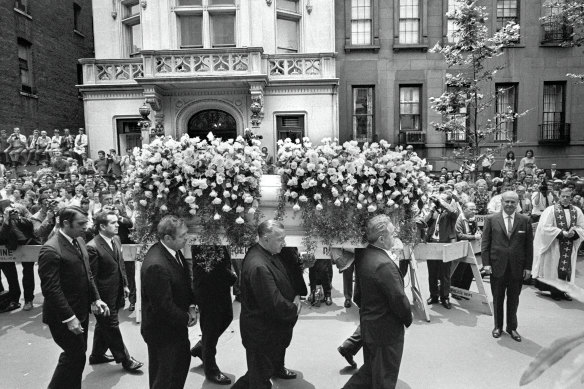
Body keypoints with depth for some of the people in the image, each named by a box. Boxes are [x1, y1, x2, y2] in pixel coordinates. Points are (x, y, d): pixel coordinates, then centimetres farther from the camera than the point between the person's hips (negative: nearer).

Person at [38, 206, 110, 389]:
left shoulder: (79, 241, 5)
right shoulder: (51, 250, -21)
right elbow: (51, 289, -23)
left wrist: (96, 299, 6)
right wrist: (69, 318, -23)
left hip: (81, 311, 8)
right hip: (63, 316, -8)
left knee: (76, 355, 18)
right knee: (76, 356, 0)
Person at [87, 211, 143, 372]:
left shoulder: (116, 240, 3)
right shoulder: (93, 247, -23)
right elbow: (92, 277, -18)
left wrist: (125, 285, 14)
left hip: (116, 294, 8)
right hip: (104, 297, -8)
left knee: (103, 326, 24)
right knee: (112, 328, 7)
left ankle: (97, 355, 42)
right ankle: (125, 360, 20)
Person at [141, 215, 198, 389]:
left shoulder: (175, 251, -4)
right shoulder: (156, 265, -33)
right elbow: (163, 306, -28)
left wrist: (191, 306, -3)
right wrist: (186, 318, -14)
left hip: (177, 324, 9)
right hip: (163, 331, -9)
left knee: (183, 361, 27)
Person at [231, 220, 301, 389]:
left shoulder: (270, 254, -1)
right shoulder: (258, 266, -33)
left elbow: (283, 283, 13)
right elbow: (275, 304, -31)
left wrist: (295, 297, -5)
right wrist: (294, 309, -13)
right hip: (261, 332, -9)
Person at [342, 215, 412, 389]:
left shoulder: (362, 255, -2)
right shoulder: (385, 265, -29)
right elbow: (399, 299, -21)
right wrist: (408, 319, -3)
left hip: (368, 326, 8)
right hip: (387, 331, -8)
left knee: (370, 369, 26)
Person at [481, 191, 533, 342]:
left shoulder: (525, 221, 2)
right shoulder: (491, 219, -1)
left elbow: (529, 245, 3)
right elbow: (485, 243, -1)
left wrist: (528, 267, 0)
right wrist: (486, 263, -7)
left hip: (517, 267, 1)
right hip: (497, 266, -1)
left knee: (513, 300, 13)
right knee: (497, 299, 11)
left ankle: (512, 327, 30)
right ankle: (498, 326, 28)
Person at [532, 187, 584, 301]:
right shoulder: (551, 210, -7)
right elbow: (546, 228, -11)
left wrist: (573, 233, -14)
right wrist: (563, 233, -17)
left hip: (570, 246, 3)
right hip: (555, 245, -3)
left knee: (568, 269, 8)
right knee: (555, 268, 3)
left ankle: (564, 291, 20)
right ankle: (555, 292, 15)